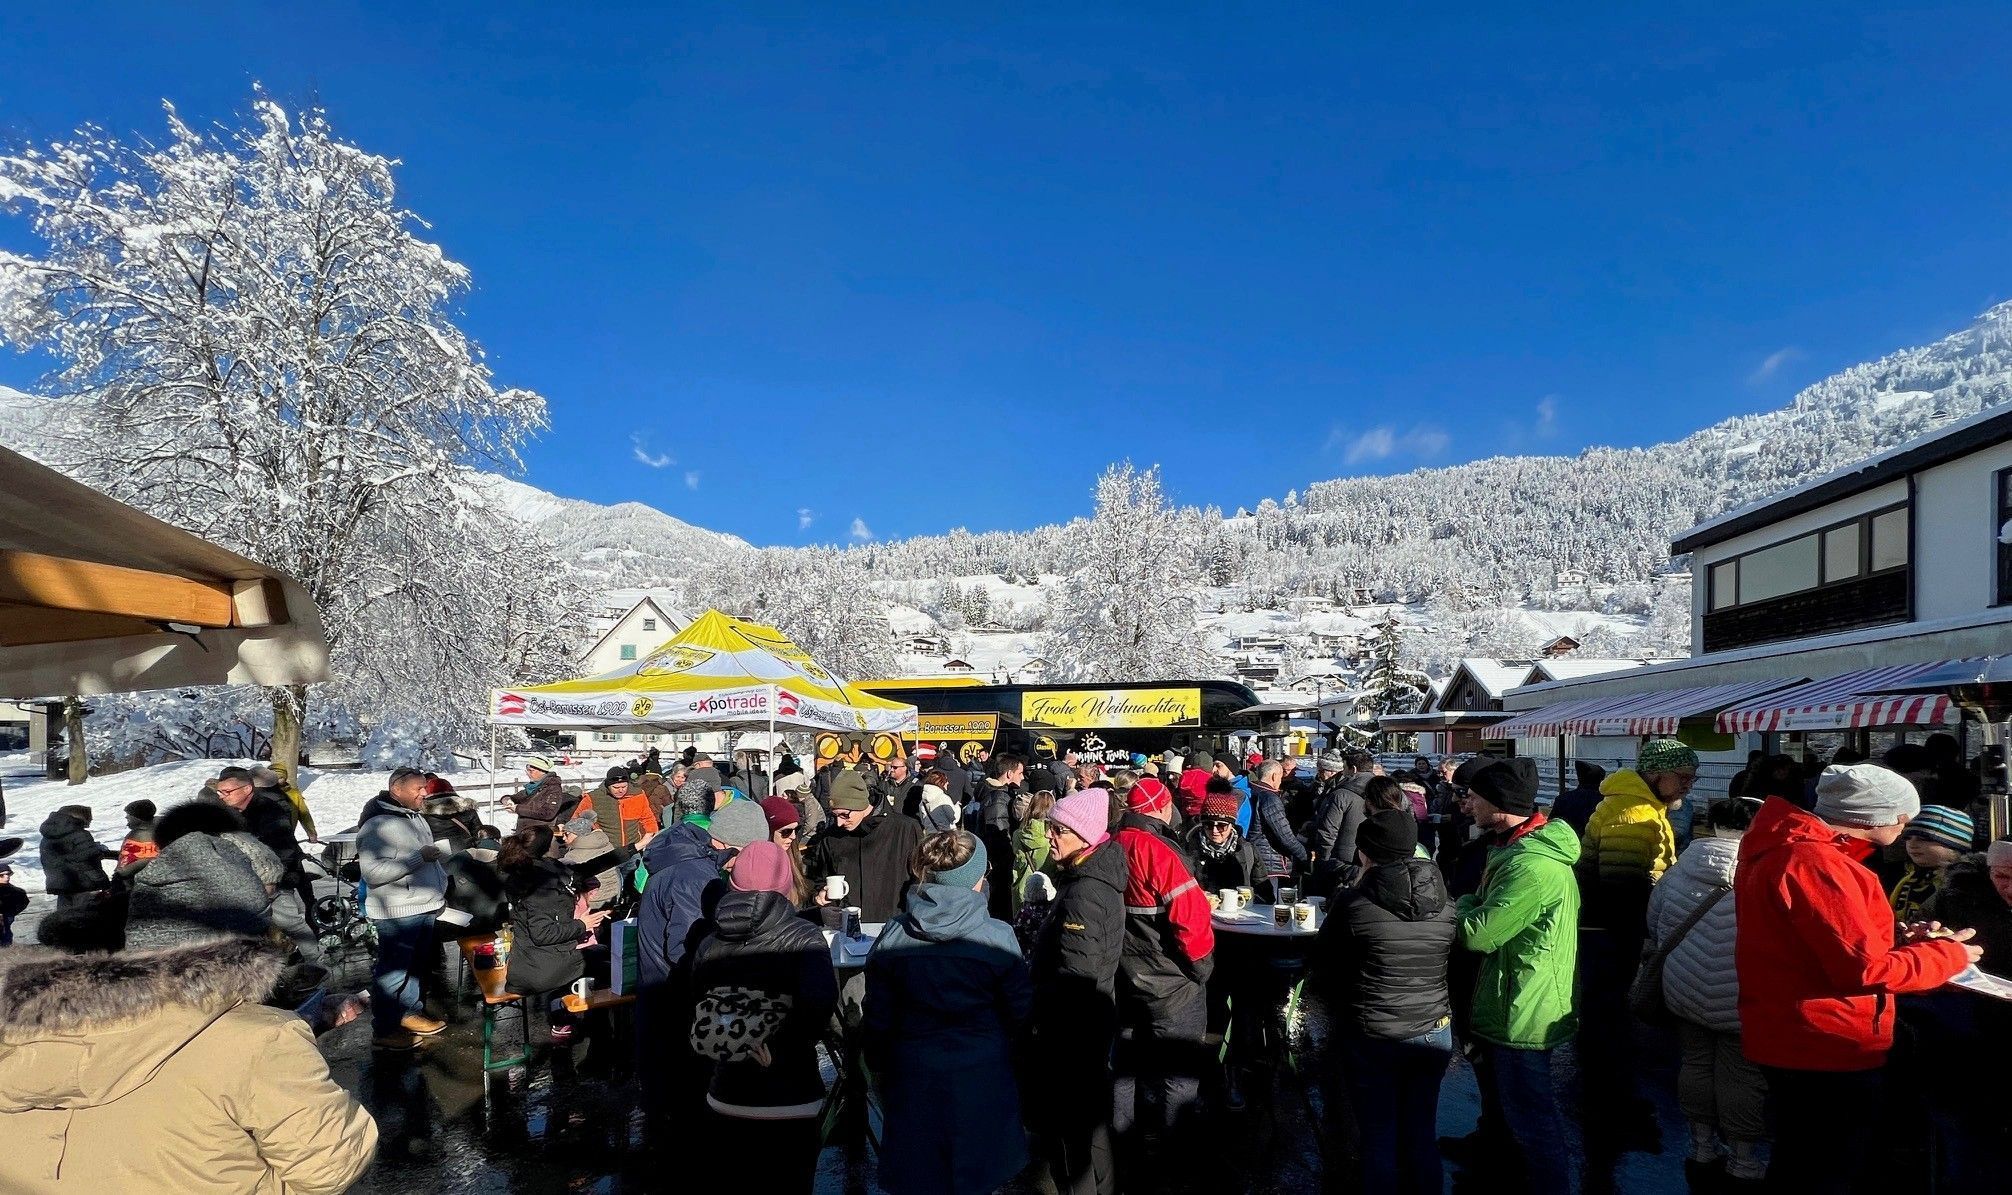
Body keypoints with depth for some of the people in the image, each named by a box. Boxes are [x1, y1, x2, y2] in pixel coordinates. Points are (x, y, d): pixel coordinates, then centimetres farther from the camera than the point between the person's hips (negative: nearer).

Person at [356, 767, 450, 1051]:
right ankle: (385, 1030, 11)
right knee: (392, 972, 0)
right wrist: (419, 857, -28)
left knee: (417, 966, 20)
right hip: (397, 912, -9)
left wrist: (439, 891, 23)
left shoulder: (415, 818, 12)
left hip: (425, 908, 9)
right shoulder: (378, 825, -19)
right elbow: (372, 872, -28)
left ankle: (410, 1013, 34)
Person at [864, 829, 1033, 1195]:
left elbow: (878, 1019, -2)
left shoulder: (893, 937, -10)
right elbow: (1021, 1013, -5)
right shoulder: (998, 937, -16)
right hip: (983, 1079, -1)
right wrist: (1013, 1059, 12)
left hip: (913, 1081, 1)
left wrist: (879, 1064, 14)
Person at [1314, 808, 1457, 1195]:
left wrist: (1343, 1008, 14)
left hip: (1372, 1037, -4)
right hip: (1434, 1033, 4)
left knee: (1379, 1138, 10)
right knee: (1422, 1134, 17)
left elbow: (1325, 974, -5)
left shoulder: (1354, 903, -15)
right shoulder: (1446, 904, -3)